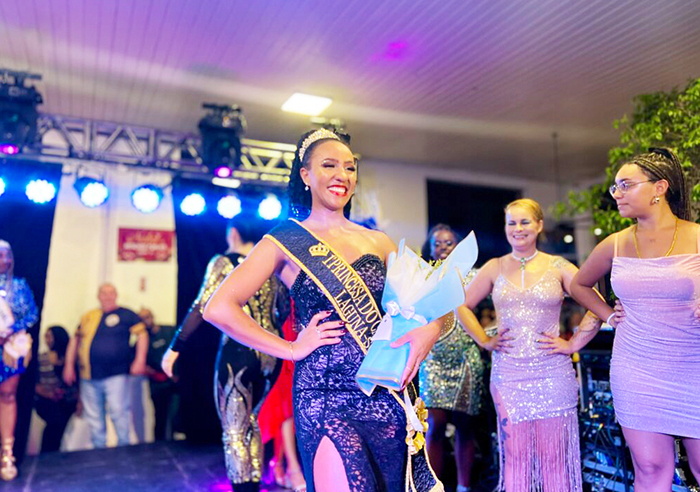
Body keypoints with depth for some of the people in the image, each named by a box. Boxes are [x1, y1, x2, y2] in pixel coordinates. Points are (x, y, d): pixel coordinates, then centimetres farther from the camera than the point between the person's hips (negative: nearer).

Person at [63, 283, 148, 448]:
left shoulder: (126, 315, 2)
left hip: (115, 374, -4)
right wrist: (69, 365, 14)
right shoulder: (88, 317, 14)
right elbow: (75, 340, 19)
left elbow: (142, 334, -4)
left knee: (119, 413, -8)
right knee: (94, 418, 13)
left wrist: (139, 360, -12)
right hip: (89, 377, 5)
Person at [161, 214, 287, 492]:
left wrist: (175, 348, -5)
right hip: (270, 355, 6)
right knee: (251, 423, 23)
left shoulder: (223, 263, -2)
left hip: (238, 352, -6)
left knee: (234, 433, 4)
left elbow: (202, 309, -10)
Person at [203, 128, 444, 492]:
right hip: (325, 398, -4)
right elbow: (219, 308, -9)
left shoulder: (378, 242, 9)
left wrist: (430, 329, -7)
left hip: (389, 397, 5)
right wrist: (291, 348, -10)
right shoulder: (287, 241, -2)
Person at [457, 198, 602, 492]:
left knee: (554, 456, 5)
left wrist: (574, 343, -4)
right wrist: (484, 341, 5)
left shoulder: (558, 267, 1)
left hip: (553, 375, -1)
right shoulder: (494, 268, 6)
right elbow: (463, 305, 13)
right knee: (514, 455, 8)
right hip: (507, 375, 1)